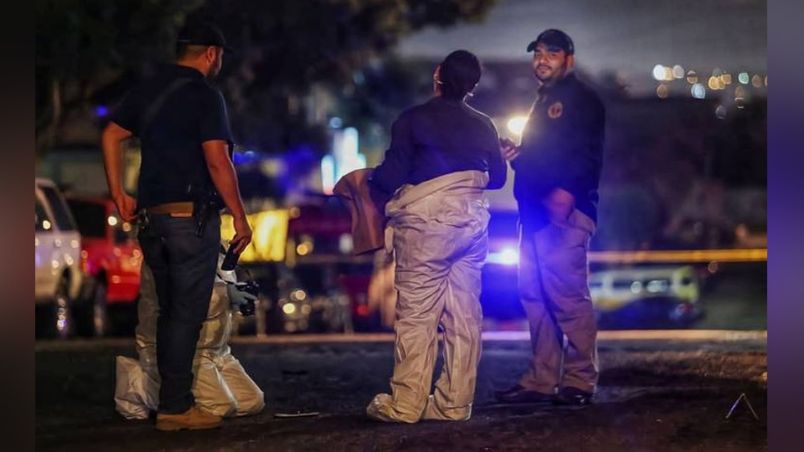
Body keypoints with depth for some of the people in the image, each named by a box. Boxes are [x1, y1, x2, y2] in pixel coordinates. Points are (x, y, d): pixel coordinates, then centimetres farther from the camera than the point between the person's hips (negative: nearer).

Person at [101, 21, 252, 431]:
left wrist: (118, 194, 17)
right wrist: (240, 216, -11)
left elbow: (111, 136, 14)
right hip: (192, 216, -7)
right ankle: (176, 406, -5)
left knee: (169, 311, 14)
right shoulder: (205, 95, -9)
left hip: (152, 215, 7)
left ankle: (171, 397, 17)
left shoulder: (148, 90, 13)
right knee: (188, 312, -4)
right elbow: (217, 161, -16)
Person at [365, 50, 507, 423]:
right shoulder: (483, 125, 11)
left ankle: (405, 404, -5)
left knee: (416, 314, -4)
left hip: (427, 220, -5)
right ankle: (455, 403, 6)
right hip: (472, 220, 5)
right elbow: (497, 177, 19)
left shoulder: (413, 119, -5)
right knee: (464, 314, 6)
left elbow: (392, 176, -9)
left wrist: (370, 177, 12)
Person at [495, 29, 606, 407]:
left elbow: (588, 155, -14)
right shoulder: (542, 103, 26)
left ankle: (580, 381, -7)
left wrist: (567, 191, -29)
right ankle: (541, 380, 10)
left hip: (565, 212, -9)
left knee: (567, 295, -11)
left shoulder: (581, 100, -2)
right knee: (535, 296, 7)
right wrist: (515, 156, 11)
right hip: (535, 212, 9)